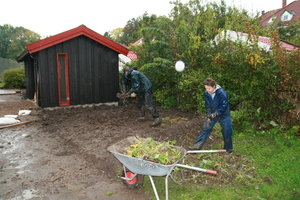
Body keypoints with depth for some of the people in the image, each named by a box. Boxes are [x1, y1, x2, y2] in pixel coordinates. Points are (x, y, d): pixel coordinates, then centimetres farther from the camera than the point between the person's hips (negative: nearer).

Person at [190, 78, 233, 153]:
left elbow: (224, 106, -22)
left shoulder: (222, 93, -26)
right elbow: (208, 105, 1)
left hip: (224, 115, -4)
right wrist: (209, 116, -4)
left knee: (227, 133, 7)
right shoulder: (206, 93, -9)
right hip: (213, 115, 4)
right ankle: (197, 145, 5)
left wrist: (215, 114, -24)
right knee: (205, 129, -1)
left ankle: (228, 149, 27)